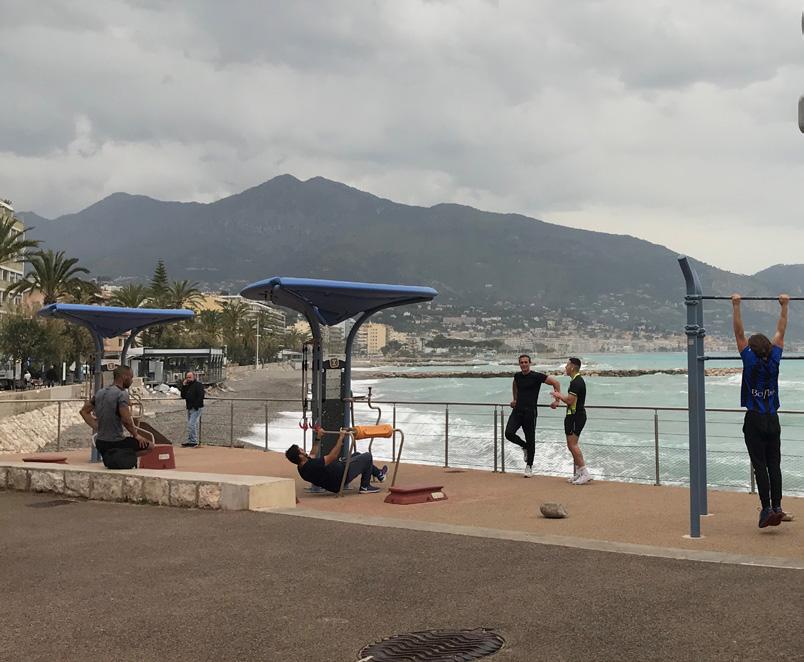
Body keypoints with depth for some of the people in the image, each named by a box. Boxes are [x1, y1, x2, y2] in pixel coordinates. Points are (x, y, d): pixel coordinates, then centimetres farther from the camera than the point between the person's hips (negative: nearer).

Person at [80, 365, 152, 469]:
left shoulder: (100, 393, 8)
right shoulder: (121, 394, -17)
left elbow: (84, 411, 17)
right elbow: (126, 420, -25)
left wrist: (96, 428, 16)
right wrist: (136, 435, -10)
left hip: (100, 444, 8)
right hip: (115, 443, -8)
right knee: (149, 446, 6)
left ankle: (108, 456, 12)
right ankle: (120, 457, -4)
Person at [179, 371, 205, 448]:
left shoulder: (198, 385, -8)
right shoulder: (187, 386, 19)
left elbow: (200, 396, -17)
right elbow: (183, 396, 16)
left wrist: (196, 406, -22)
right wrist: (183, 386, 5)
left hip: (196, 408, -9)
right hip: (189, 408, 9)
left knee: (192, 424, -15)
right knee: (189, 425, 10)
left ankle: (194, 442, -13)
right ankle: (189, 441, 14)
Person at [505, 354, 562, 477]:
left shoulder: (536, 376, -9)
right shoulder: (517, 376, 8)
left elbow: (555, 382, -8)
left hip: (530, 412, -5)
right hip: (517, 411, 5)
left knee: (530, 440, 1)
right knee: (509, 433, -12)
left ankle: (529, 467, 15)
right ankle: (525, 447, 18)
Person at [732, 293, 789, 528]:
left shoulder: (751, 361, -8)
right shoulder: (774, 360, 0)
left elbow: (739, 333, -8)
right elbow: (780, 333, 9)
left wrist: (736, 306, -7)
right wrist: (784, 306, 16)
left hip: (754, 421, -4)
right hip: (773, 420, 4)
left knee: (760, 466, -5)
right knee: (774, 465, 6)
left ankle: (767, 509, -9)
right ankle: (777, 507, 3)